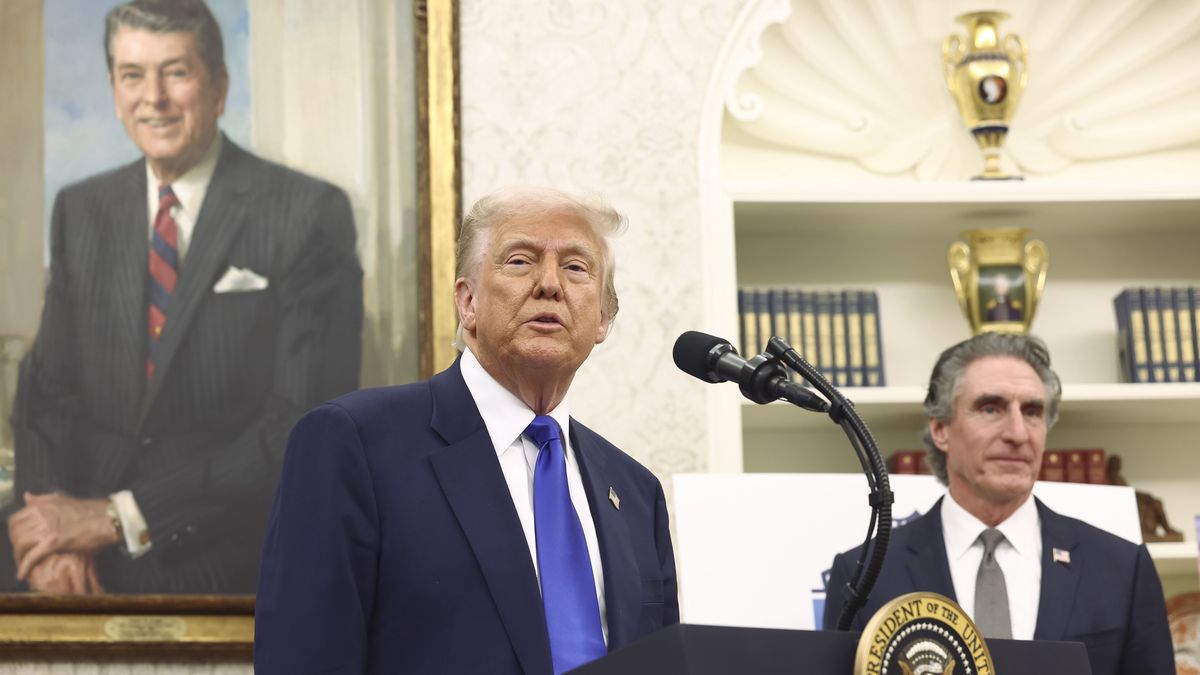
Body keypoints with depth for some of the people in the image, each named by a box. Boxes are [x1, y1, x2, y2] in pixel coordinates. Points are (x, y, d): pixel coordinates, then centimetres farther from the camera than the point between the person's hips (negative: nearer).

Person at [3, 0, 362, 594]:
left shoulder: (309, 214, -5)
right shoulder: (80, 211, 10)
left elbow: (308, 426, -11)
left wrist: (119, 516, -13)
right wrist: (50, 525, -9)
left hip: (241, 570, -3)